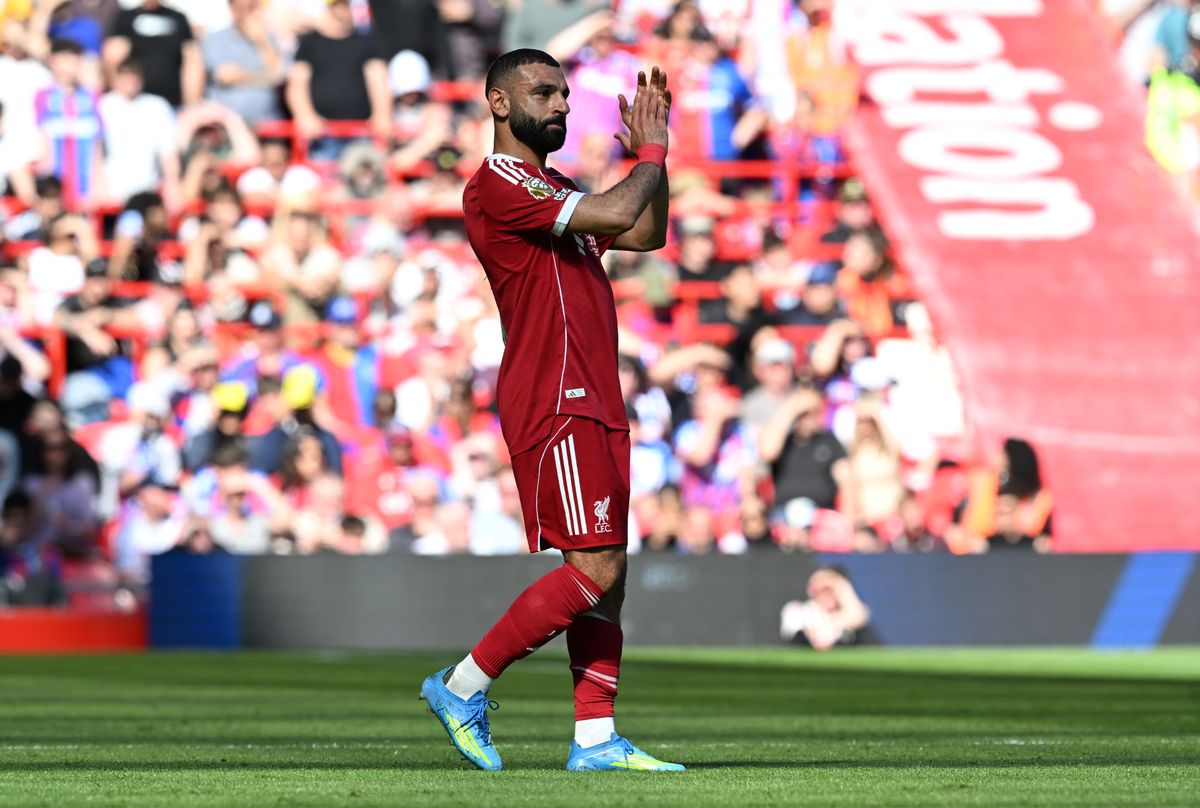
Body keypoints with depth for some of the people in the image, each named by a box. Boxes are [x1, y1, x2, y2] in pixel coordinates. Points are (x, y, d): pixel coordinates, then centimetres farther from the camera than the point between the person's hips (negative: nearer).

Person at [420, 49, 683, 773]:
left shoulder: (555, 191, 21)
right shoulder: (499, 184, -11)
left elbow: (646, 235, 24)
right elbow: (614, 213, -21)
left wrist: (653, 150, 15)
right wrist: (651, 155, -3)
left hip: (595, 404, 10)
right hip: (553, 404, -10)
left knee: (604, 572, 6)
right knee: (596, 565, -13)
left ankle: (596, 738, 6)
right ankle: (465, 686, -4)